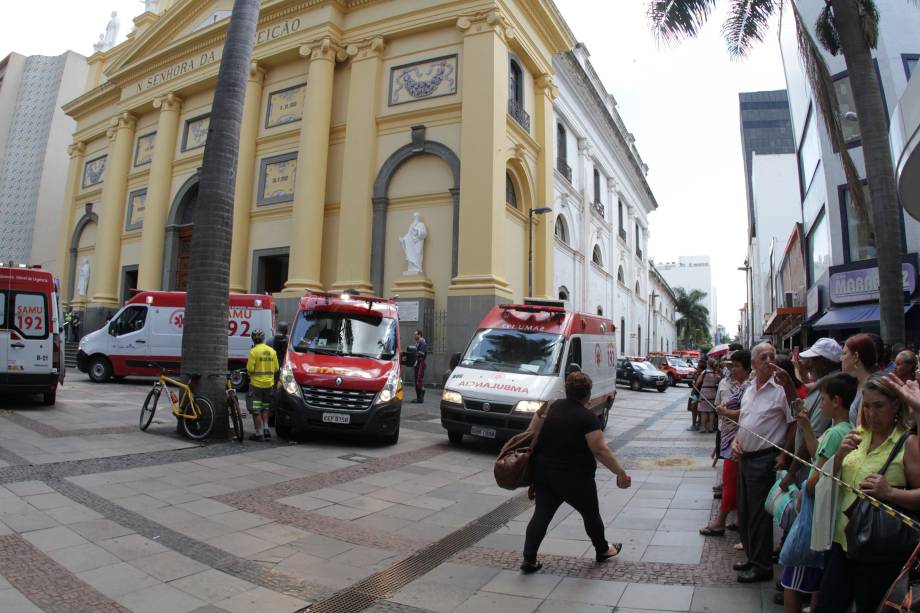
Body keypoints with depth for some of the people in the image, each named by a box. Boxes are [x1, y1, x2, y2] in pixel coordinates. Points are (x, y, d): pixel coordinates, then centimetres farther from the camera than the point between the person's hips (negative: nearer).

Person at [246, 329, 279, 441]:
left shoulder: (254, 351, -11)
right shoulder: (272, 351, 6)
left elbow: (250, 369, -12)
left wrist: (251, 375, 8)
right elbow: (276, 369, 8)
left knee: (256, 411, 2)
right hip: (269, 384, 6)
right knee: (265, 409, 19)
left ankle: (259, 434, 5)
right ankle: (266, 430, 13)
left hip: (256, 384, -5)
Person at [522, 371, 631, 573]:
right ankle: (602, 550, 38)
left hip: (543, 474, 5)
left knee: (541, 514, 10)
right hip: (575, 480, -4)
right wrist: (620, 472, -12)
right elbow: (600, 450, -19)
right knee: (591, 514, 18)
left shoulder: (549, 408, 2)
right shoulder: (587, 418, -16)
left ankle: (529, 559, 7)